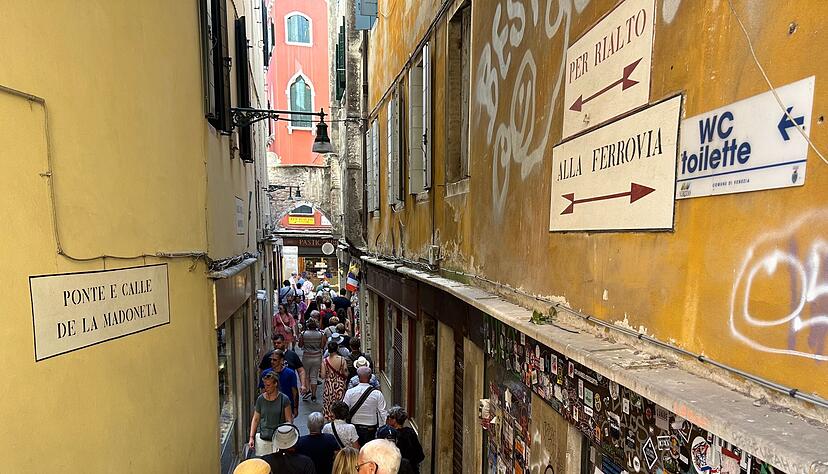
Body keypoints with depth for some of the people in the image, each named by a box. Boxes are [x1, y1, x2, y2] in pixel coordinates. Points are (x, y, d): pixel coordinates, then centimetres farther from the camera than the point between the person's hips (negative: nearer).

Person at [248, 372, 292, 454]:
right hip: (262, 438, 2)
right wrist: (251, 437, 5)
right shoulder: (260, 399, 3)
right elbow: (255, 419, 10)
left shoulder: (284, 399, -4)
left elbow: (289, 420, 0)